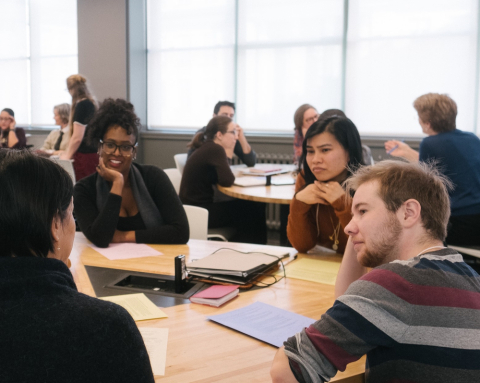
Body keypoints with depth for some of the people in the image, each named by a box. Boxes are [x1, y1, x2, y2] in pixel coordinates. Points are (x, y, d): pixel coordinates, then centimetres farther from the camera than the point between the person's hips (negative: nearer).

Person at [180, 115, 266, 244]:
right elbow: (227, 181, -22)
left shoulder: (207, 148, 11)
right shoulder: (215, 150, -16)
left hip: (195, 207, 9)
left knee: (249, 206, 14)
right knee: (253, 211, 1)